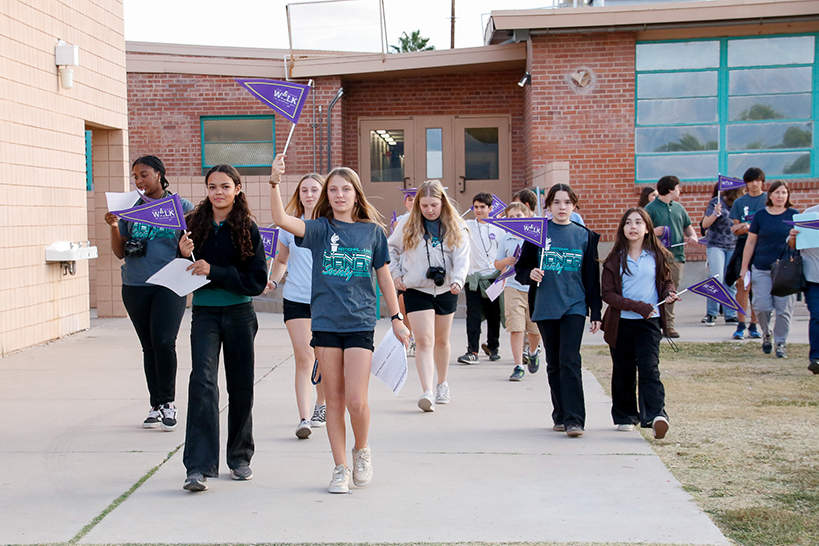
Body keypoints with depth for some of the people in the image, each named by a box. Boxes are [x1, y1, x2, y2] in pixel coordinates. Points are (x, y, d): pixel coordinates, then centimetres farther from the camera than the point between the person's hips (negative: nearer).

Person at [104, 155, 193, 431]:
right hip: (135, 286, 3)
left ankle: (168, 402, 0)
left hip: (169, 285, -3)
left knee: (163, 342, -16)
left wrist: (188, 233, -17)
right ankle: (156, 406, 16)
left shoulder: (182, 207, 3)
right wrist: (114, 228, -6)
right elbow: (120, 253, 10)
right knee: (148, 346, 8)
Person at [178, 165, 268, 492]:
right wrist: (185, 257, -13)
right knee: (203, 382, -15)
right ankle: (199, 467, -17)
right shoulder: (196, 224, 2)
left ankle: (240, 458, 28)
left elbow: (258, 281, -9)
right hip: (204, 313, 0)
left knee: (241, 386, 10)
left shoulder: (247, 229, -3)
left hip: (239, 314, 0)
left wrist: (214, 272, -17)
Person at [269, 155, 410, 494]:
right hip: (326, 323, 1)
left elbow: (384, 277, 11)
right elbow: (281, 219, -14)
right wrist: (275, 183, -28)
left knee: (356, 401, -8)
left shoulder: (373, 231, 5)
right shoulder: (320, 229, 2)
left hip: (360, 323, -1)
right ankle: (340, 469, 19)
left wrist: (396, 319, 10)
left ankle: (361, 449, 21)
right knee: (334, 400, 7)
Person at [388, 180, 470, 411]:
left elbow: (462, 257, -9)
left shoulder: (456, 226, -1)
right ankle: (427, 392, -20)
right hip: (417, 290, -2)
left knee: (442, 339, 16)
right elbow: (392, 249, 12)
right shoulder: (408, 224, -2)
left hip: (446, 290, 2)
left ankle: (442, 383, 36)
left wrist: (457, 280, -26)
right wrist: (396, 275, 2)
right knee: (424, 340, -13)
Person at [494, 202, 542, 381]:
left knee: (535, 329, 6)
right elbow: (497, 264, 16)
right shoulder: (505, 239, 8)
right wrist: (506, 261, -6)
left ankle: (533, 352, 39)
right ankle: (518, 366, -3)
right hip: (513, 287, 1)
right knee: (516, 328, -9)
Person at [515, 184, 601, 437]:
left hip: (574, 305, -1)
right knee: (554, 364, 7)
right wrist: (530, 274, -15)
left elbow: (592, 276, 9)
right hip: (545, 307, 1)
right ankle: (560, 416, 18)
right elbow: (521, 269, 8)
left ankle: (574, 419, -12)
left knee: (570, 360, -12)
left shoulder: (585, 236, 6)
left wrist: (596, 312, 6)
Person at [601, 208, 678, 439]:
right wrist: (638, 306, -13)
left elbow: (666, 281, 18)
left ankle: (655, 415, -22)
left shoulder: (657, 256, 4)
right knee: (623, 371, 9)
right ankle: (625, 416, 22)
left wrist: (669, 293, -6)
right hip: (621, 323, 1)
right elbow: (608, 294, -4)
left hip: (649, 322, -1)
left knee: (649, 367, -14)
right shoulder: (615, 259, 1)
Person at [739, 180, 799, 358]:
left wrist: (793, 237, -19)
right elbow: (750, 242, 9)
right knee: (761, 306, -5)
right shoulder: (760, 215, 5)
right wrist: (744, 267, 6)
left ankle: (780, 343, 12)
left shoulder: (794, 215, 5)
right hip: (761, 269, 0)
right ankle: (766, 333, 24)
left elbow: (794, 246, 5)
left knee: (783, 309, -1)